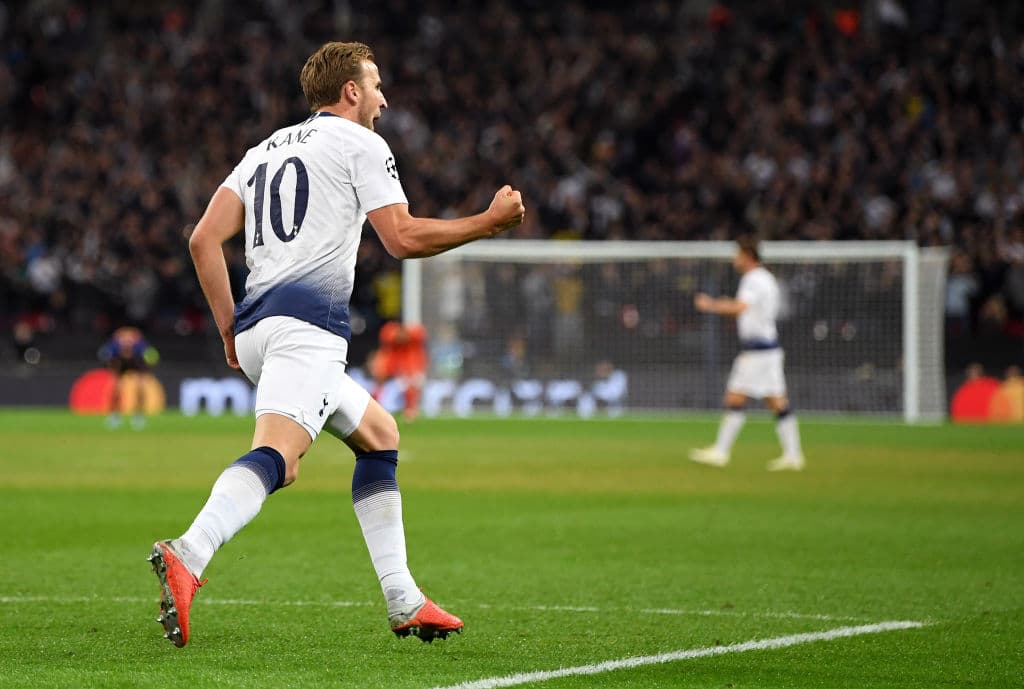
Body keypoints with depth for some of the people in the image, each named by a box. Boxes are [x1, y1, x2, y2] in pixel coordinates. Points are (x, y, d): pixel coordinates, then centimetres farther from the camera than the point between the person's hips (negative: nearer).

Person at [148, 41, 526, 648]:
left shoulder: (266, 149, 26)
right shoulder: (360, 144, 6)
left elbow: (204, 239, 16)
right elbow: (403, 237, -3)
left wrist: (230, 329, 20)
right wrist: (491, 222, 8)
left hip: (255, 326, 9)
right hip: (308, 321, -9)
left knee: (379, 435, 21)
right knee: (276, 455, -26)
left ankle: (403, 603, 16)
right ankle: (187, 556, -51)